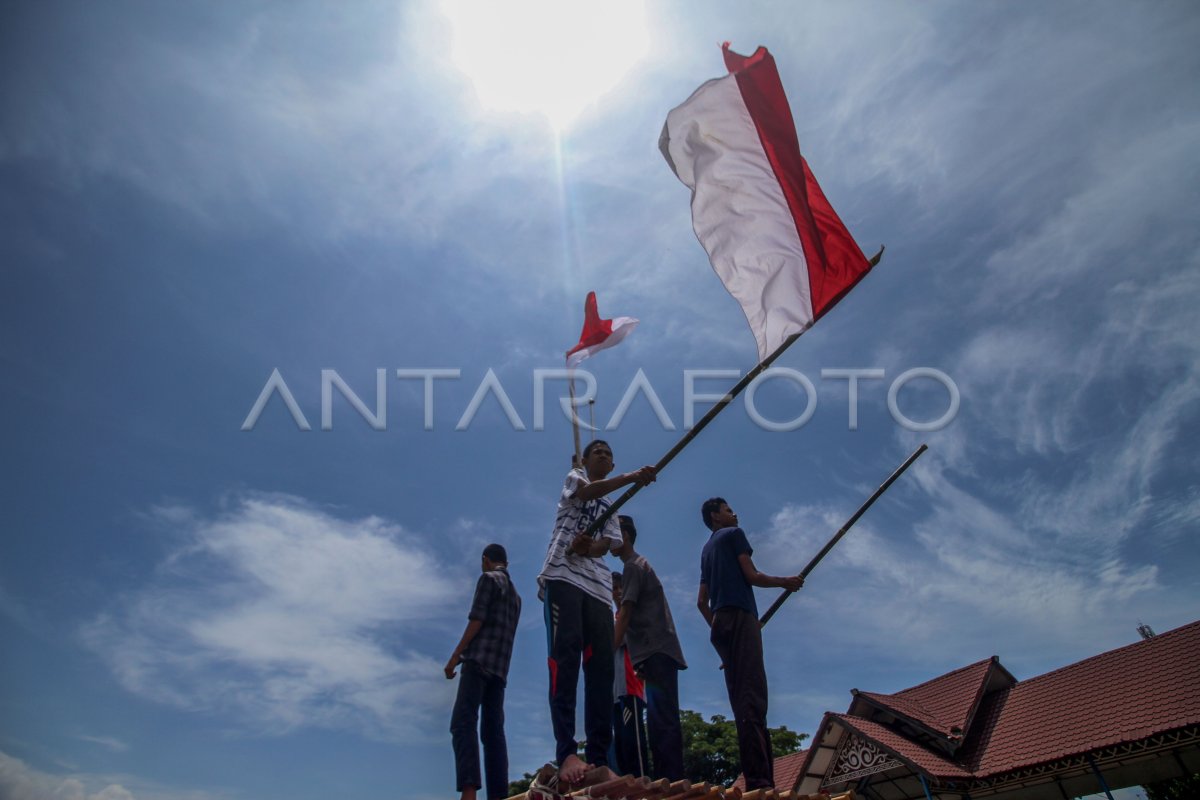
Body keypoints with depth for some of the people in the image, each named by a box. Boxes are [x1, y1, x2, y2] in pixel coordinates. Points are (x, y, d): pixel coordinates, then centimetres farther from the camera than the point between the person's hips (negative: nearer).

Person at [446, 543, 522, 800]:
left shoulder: (488, 578, 3)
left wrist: (455, 656, -6)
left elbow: (477, 619, -8)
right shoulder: (515, 594, 25)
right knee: (494, 730, 3)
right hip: (500, 667, 8)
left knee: (463, 721, -15)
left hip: (479, 660, -8)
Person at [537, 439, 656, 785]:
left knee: (601, 668, -2)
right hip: (563, 577, -6)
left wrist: (588, 546, -16)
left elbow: (607, 543, 9)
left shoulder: (610, 509, 29)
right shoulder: (574, 476, 14)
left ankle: (599, 759, -2)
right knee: (565, 655, -20)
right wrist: (632, 477, -27)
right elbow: (588, 491, -12)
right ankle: (566, 752, -25)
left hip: (598, 587, 6)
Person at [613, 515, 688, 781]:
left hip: (656, 652, -10)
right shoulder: (639, 565, 26)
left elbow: (625, 612, -11)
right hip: (656, 652, 10)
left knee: (662, 721, -15)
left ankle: (672, 782, -18)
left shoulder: (633, 566, -3)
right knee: (659, 721, 6)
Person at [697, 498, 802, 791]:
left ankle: (757, 779, -5)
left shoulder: (707, 549, 28)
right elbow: (752, 576, -2)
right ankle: (759, 779, -28)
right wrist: (785, 582, 13)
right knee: (752, 698, -18)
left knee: (742, 700, 1)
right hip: (740, 616, -8)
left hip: (720, 623, 8)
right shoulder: (733, 534, 7)